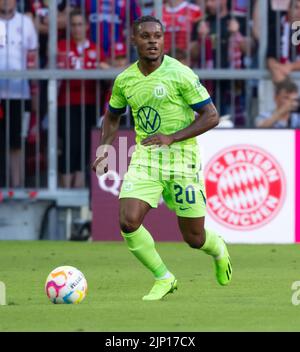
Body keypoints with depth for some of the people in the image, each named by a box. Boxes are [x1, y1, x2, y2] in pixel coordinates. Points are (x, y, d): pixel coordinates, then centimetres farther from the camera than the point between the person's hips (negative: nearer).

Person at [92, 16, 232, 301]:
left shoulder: (180, 74, -11)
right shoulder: (124, 80, 3)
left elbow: (211, 116, -10)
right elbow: (113, 116, 22)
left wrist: (171, 138, -19)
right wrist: (105, 146, 4)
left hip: (181, 158, -3)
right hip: (144, 157, 3)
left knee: (194, 238, 4)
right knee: (128, 222, -18)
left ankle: (219, 251, 42)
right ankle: (163, 278, 1)